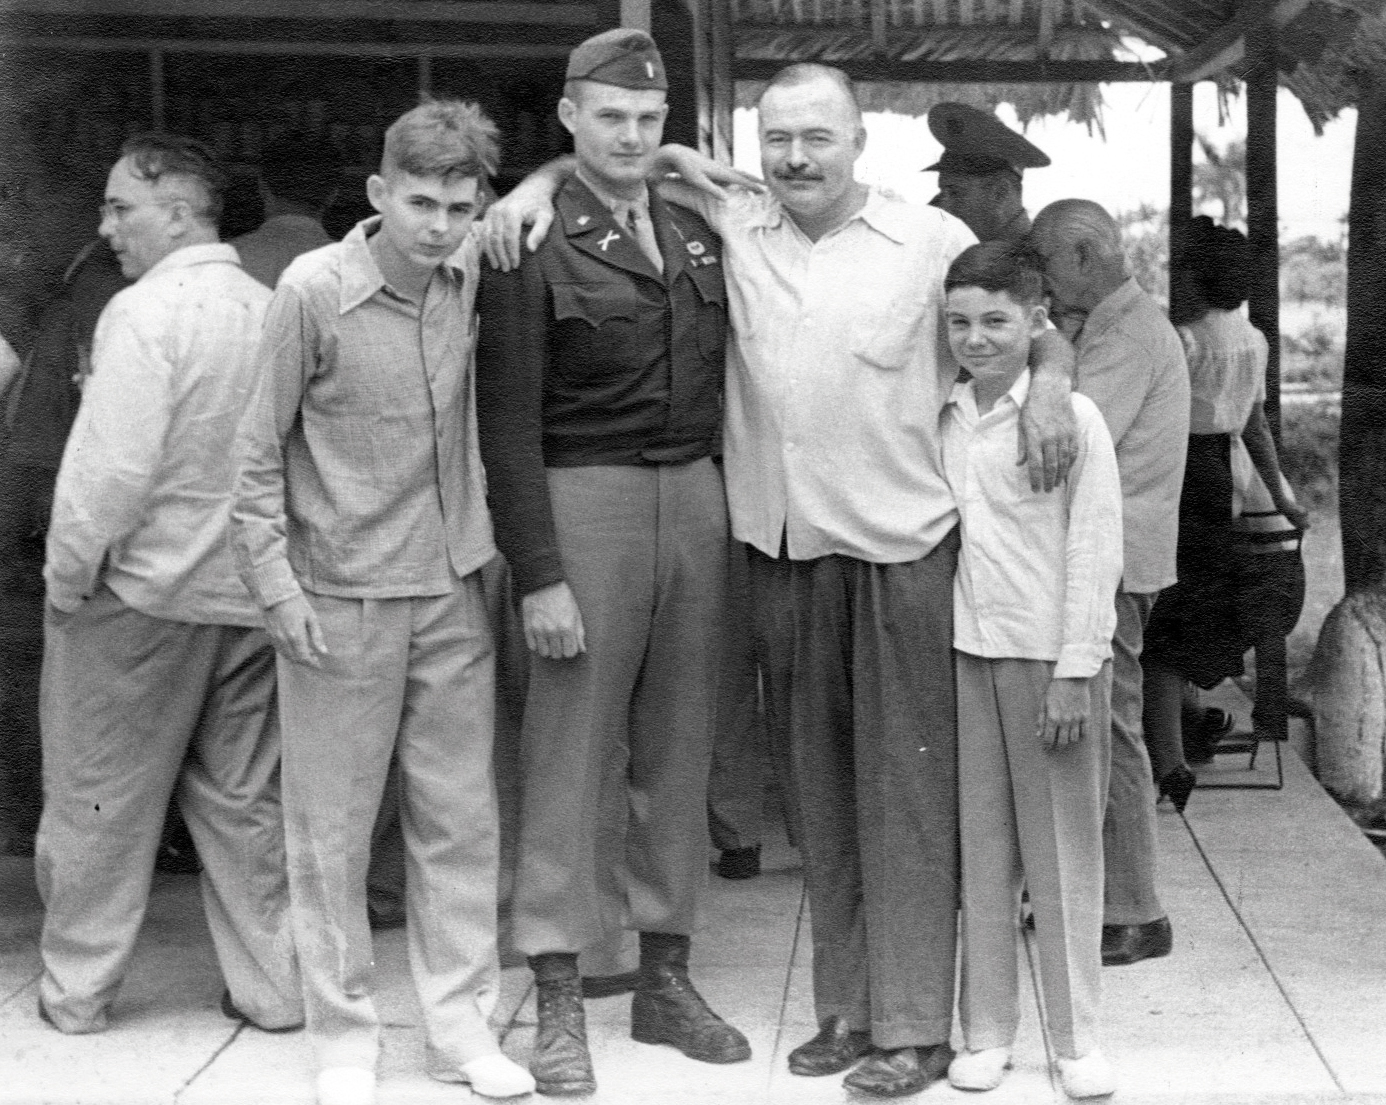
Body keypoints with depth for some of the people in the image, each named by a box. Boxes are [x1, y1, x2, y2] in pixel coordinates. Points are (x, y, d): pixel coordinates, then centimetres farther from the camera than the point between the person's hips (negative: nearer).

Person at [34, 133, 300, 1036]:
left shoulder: (146, 311, -15)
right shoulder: (273, 309, 2)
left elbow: (111, 465, -20)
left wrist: (68, 573, -8)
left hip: (142, 591, -5)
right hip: (254, 594, 6)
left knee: (101, 800, 9)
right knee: (244, 799, 14)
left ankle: (77, 990, 19)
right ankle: (271, 987, 18)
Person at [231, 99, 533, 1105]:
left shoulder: (473, 274, -2)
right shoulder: (313, 290, -13)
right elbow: (259, 453, -7)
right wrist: (277, 588, -11)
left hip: (453, 589, 4)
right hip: (341, 599, -4)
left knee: (461, 820, 9)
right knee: (334, 829, 5)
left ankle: (462, 1021, 21)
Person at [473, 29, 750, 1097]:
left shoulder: (700, 237, 12)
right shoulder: (536, 245, -4)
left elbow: (723, 377, 15)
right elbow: (508, 420, -9)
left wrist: (726, 504, 2)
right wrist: (538, 575, -14)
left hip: (697, 498, 5)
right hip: (587, 499, -5)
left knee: (679, 751, 10)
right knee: (570, 753, -2)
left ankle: (666, 976, 21)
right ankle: (560, 1000, 6)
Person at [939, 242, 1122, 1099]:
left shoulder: (1074, 418, -7)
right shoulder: (945, 419, 7)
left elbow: (1095, 554, -9)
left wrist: (1074, 672, -12)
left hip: (1050, 657, -4)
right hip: (966, 652, 4)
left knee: (1063, 851, 3)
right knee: (980, 846, 8)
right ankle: (987, 1032, 16)